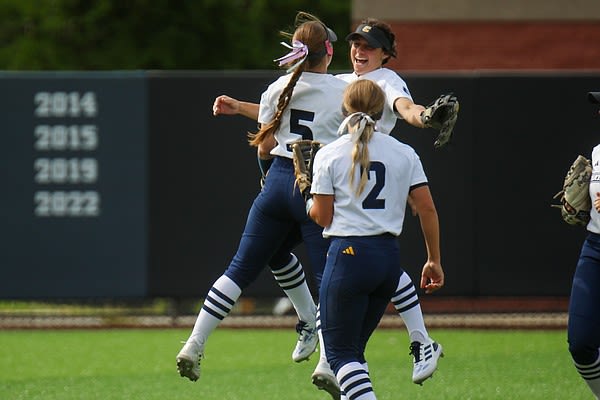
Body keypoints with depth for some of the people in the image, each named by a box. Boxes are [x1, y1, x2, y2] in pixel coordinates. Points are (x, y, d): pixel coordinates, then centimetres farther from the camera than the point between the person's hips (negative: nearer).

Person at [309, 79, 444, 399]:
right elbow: (427, 209, 4)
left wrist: (310, 206, 20)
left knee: (339, 350, -1)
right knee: (354, 346, 18)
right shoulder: (404, 153, 6)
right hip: (390, 258, 5)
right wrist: (434, 260, 12)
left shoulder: (329, 154, -3)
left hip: (348, 253, -5)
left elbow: (323, 217, -3)